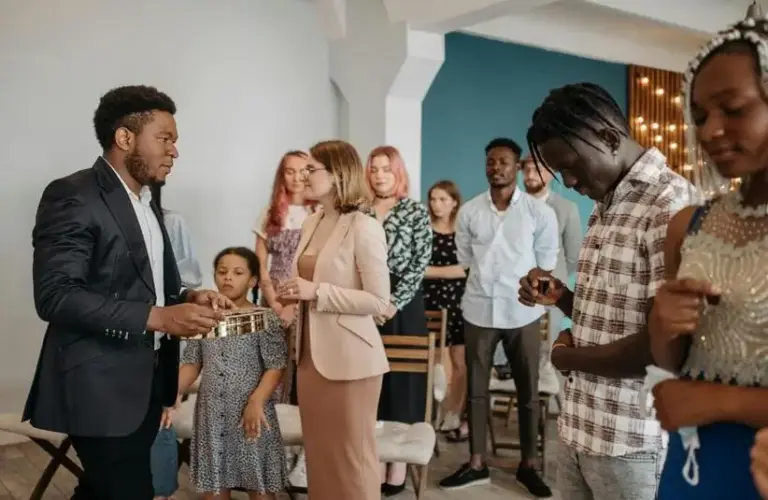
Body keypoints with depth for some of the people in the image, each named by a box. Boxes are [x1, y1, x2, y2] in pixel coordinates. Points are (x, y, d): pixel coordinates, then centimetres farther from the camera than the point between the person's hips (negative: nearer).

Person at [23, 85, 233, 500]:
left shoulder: (146, 204, 16)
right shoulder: (73, 196, -13)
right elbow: (55, 296, -22)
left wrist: (186, 299, 0)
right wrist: (157, 317, -26)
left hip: (145, 382, 9)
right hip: (102, 387, -9)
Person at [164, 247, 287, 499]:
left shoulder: (265, 319, -6)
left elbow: (275, 367, -10)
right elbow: (191, 364, 8)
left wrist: (256, 401, -22)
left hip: (251, 412, -3)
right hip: (212, 414, 4)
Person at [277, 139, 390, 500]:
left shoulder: (364, 228, -14)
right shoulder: (311, 224, 8)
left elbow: (379, 302, -17)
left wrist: (316, 292, -22)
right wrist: (297, 294, 2)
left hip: (349, 358, -7)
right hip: (311, 353, 7)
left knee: (351, 457, 7)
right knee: (319, 453, 17)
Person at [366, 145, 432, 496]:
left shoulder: (416, 212, 1)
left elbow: (421, 262, -5)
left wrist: (394, 303, -13)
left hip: (403, 305, -3)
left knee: (401, 380, 1)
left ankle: (397, 468, 11)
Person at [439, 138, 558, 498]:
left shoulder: (540, 212, -4)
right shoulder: (469, 211, 2)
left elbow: (545, 264, 2)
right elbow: (465, 260, 9)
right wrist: (488, 284, 6)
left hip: (523, 312, -1)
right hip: (479, 310, 2)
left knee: (528, 391, 7)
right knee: (476, 389, 8)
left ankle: (527, 466, 21)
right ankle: (477, 464, 19)